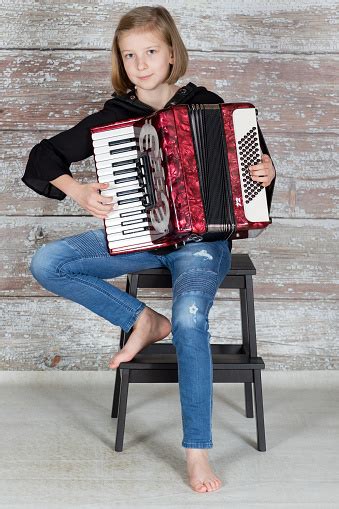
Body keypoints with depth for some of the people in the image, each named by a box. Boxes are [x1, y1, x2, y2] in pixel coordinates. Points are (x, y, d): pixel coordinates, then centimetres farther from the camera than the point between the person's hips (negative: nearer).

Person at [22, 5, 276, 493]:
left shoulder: (206, 105, -2)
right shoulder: (114, 115, 1)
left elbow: (252, 157, 7)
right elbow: (44, 157, 5)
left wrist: (265, 172, -16)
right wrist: (78, 191, -12)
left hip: (201, 238, -3)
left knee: (190, 320, -32)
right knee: (47, 264, -15)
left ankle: (197, 450, -18)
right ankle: (145, 321, -1)